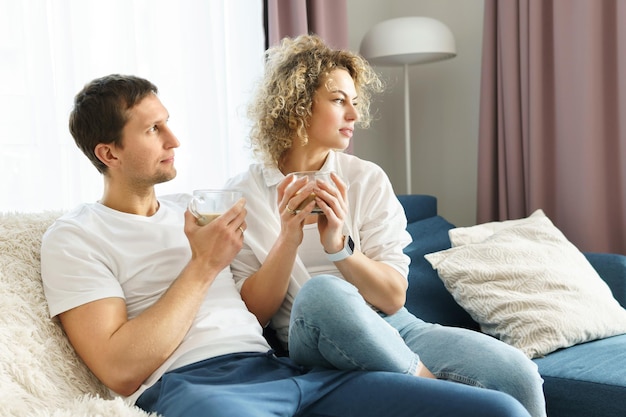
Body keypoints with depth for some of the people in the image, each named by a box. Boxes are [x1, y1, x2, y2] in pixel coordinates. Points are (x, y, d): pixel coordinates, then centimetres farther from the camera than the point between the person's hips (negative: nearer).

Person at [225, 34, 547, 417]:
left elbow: (393, 298, -1)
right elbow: (252, 314, -3)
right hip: (310, 341, 0)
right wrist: (287, 240, -17)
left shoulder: (368, 180, 6)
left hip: (393, 328, 1)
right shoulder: (242, 196, 1)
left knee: (518, 374, -25)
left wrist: (339, 245, -18)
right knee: (320, 290, -36)